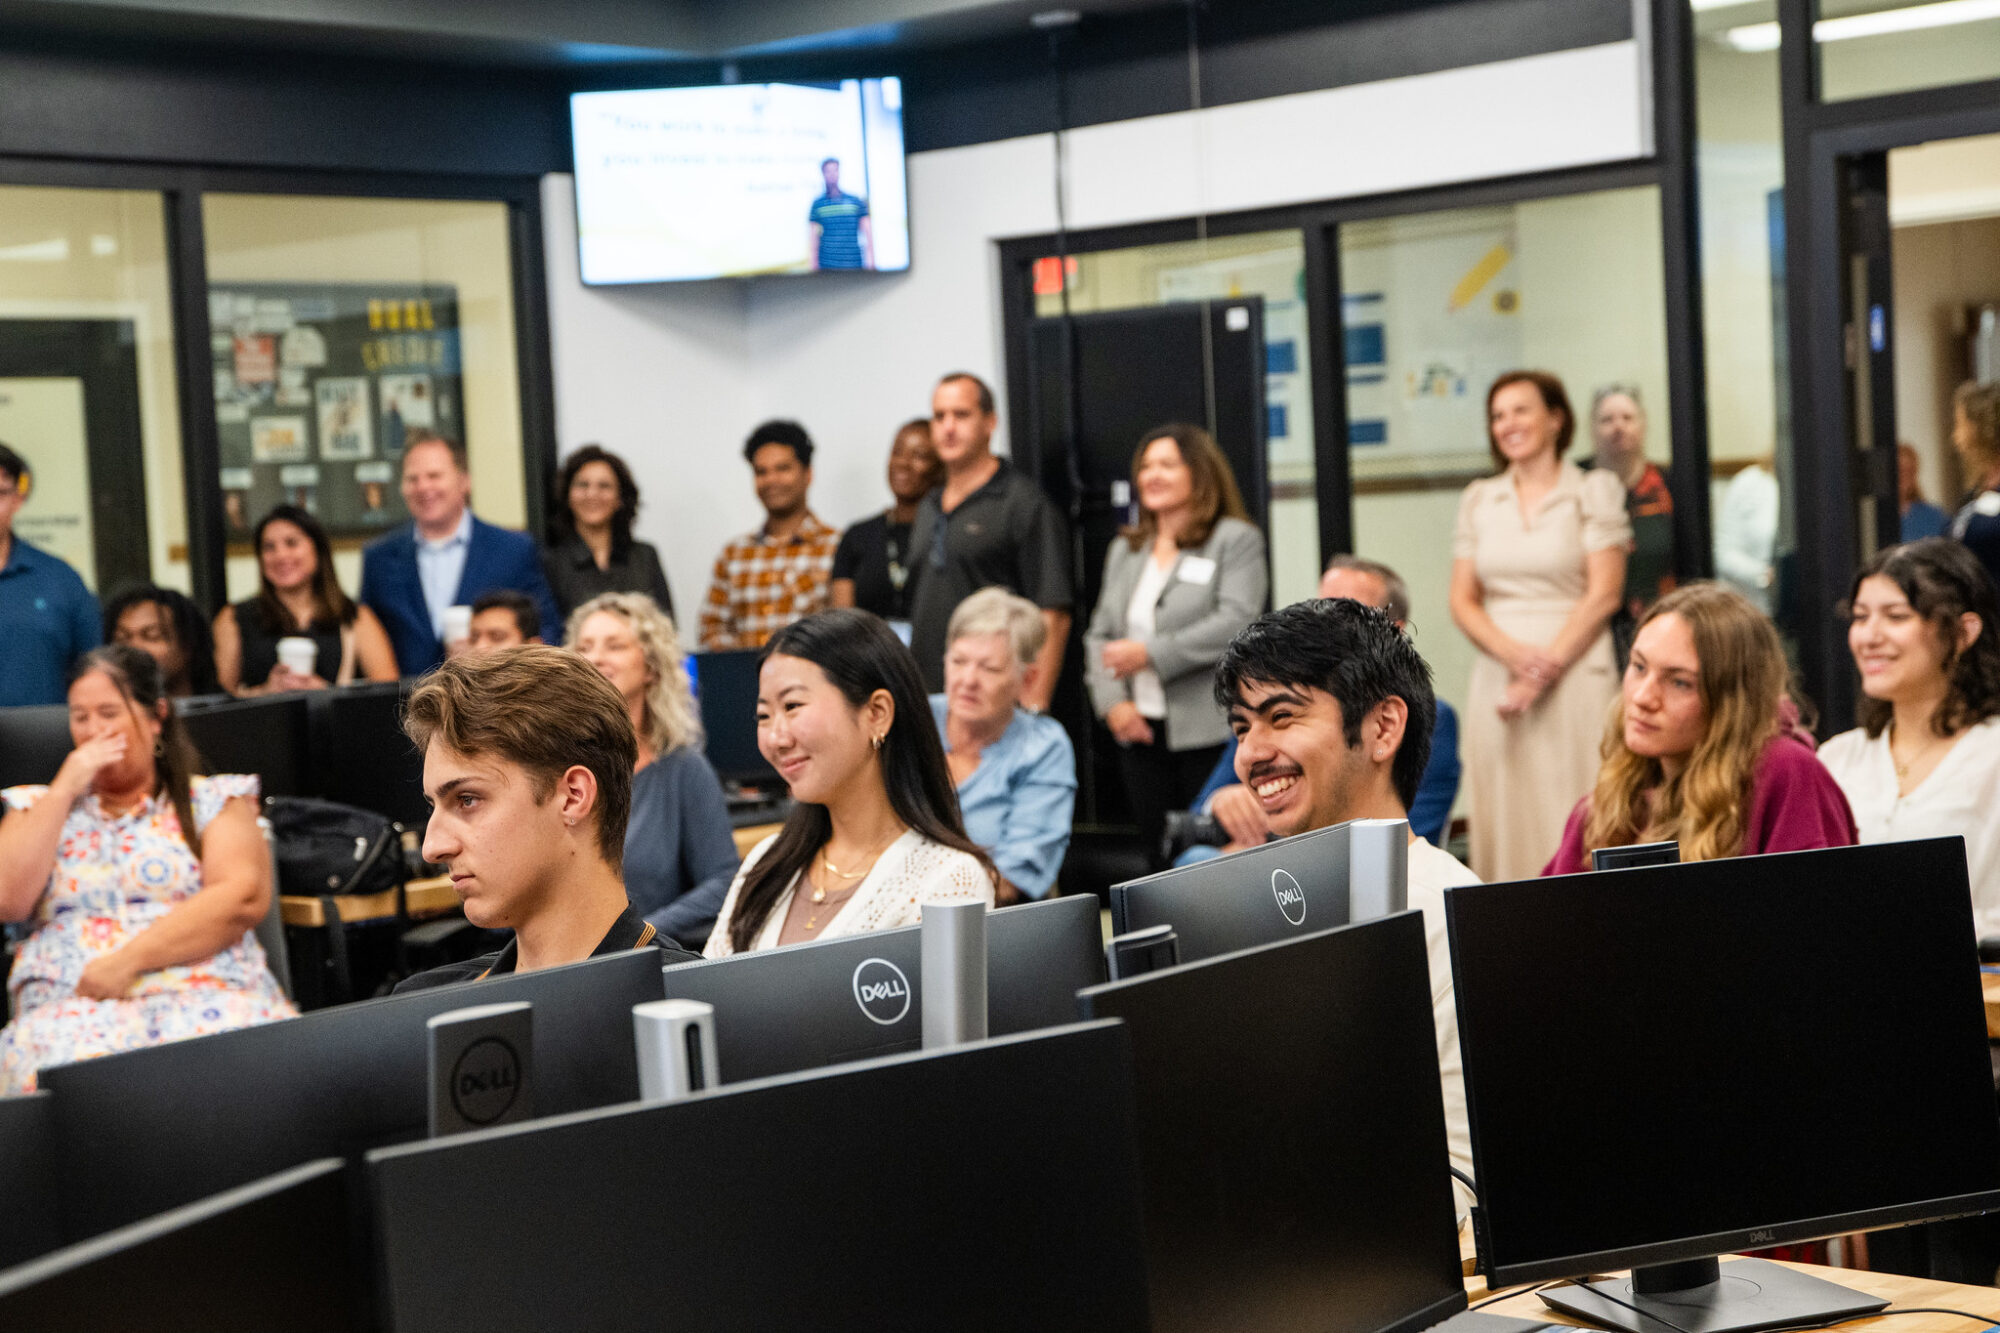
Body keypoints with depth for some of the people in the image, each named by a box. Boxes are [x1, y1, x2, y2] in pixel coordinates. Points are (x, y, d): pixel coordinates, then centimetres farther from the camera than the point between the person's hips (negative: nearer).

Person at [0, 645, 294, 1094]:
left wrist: (128, 961, -11)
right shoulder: (40, 808, 24)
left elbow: (245, 897, -1)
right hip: (72, 1002, 0)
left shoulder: (212, 800, 16)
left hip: (205, 991, 0)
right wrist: (64, 791, 5)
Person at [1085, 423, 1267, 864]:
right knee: (1158, 856, 5)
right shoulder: (1124, 549, 19)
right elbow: (1100, 634, 16)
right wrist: (1112, 703, -1)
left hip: (1210, 733, -6)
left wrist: (1151, 654, -16)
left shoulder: (1236, 540, 0)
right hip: (1141, 730, 6)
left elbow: (1236, 622, -14)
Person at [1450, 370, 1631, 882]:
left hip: (1576, 679, -3)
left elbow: (1604, 594, -3)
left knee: (1573, 817, -8)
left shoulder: (1594, 491, 4)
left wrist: (1547, 666, -11)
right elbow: (1463, 600, 9)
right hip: (1498, 679, 3)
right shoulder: (1479, 500, 15)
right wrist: (1514, 653, -9)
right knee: (1505, 817, -1)